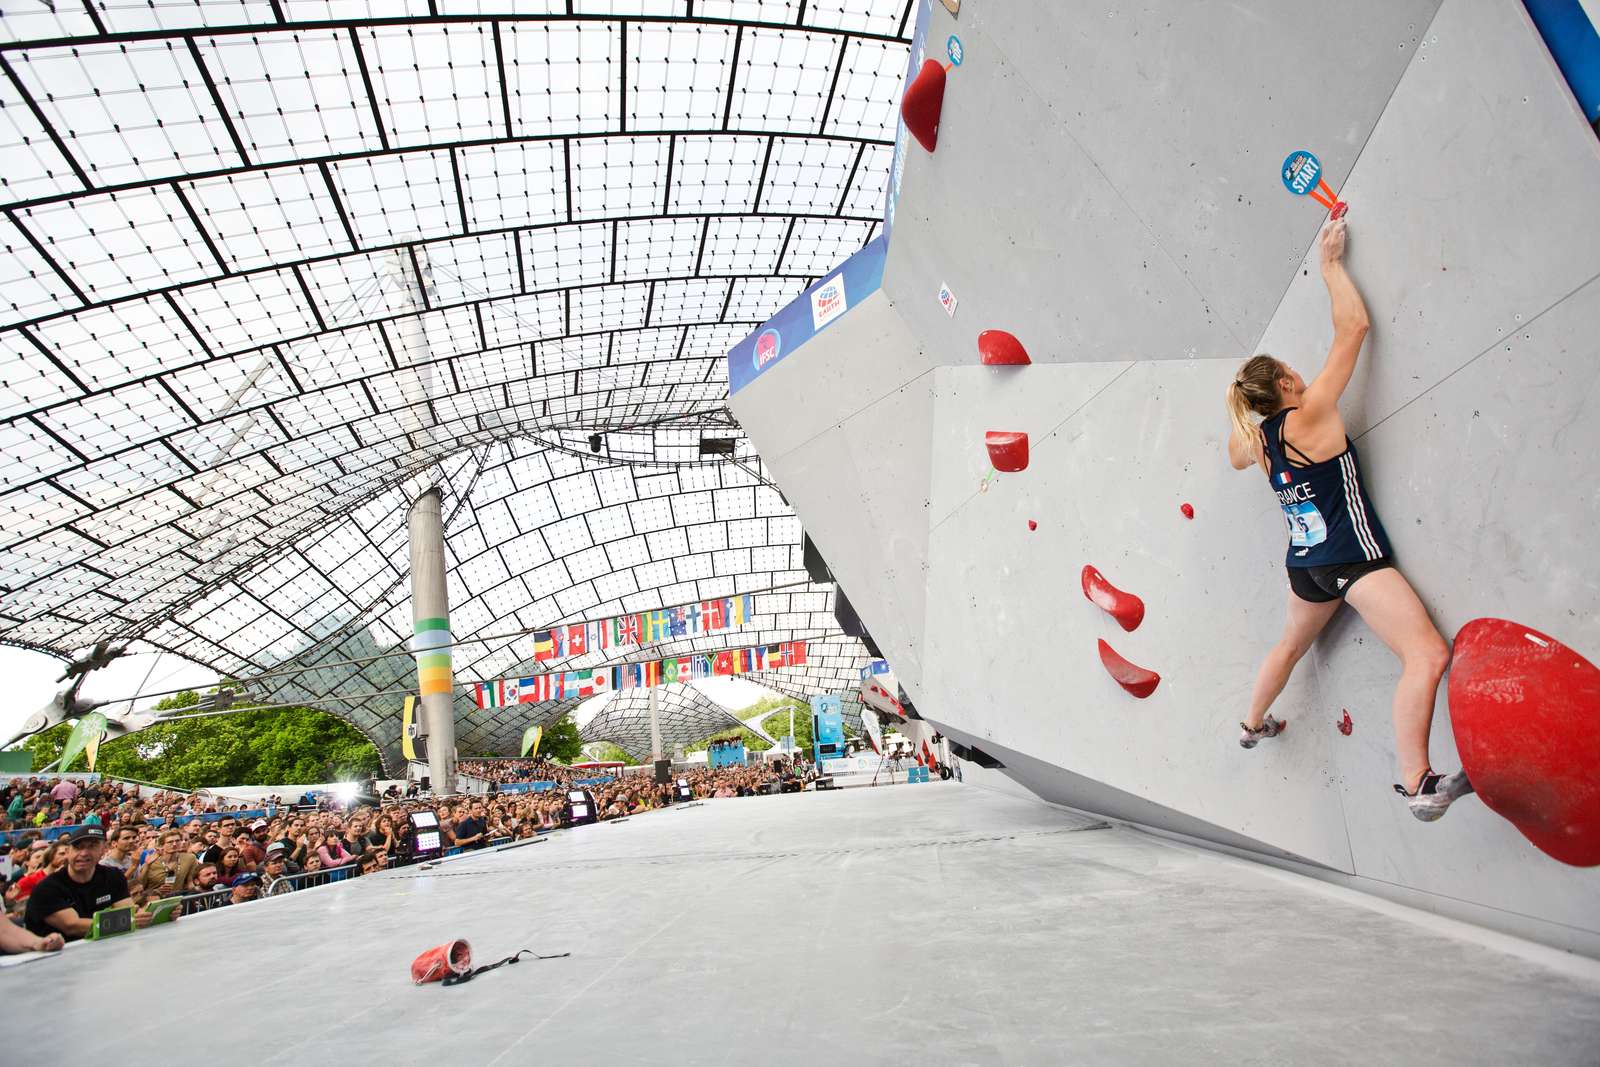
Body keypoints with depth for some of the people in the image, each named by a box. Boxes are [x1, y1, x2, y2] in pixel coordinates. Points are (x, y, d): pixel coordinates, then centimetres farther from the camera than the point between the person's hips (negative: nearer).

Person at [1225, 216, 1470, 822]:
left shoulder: (1258, 442, 4)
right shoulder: (1309, 417, -14)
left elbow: (1236, 457, 32)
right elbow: (1353, 326, -11)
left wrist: (1243, 416, 26)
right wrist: (1331, 263, -1)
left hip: (1305, 563, 8)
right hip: (1350, 559, -8)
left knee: (1293, 643, 31)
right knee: (1428, 655, -14)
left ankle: (1253, 724, 49)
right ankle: (1418, 785, -19)